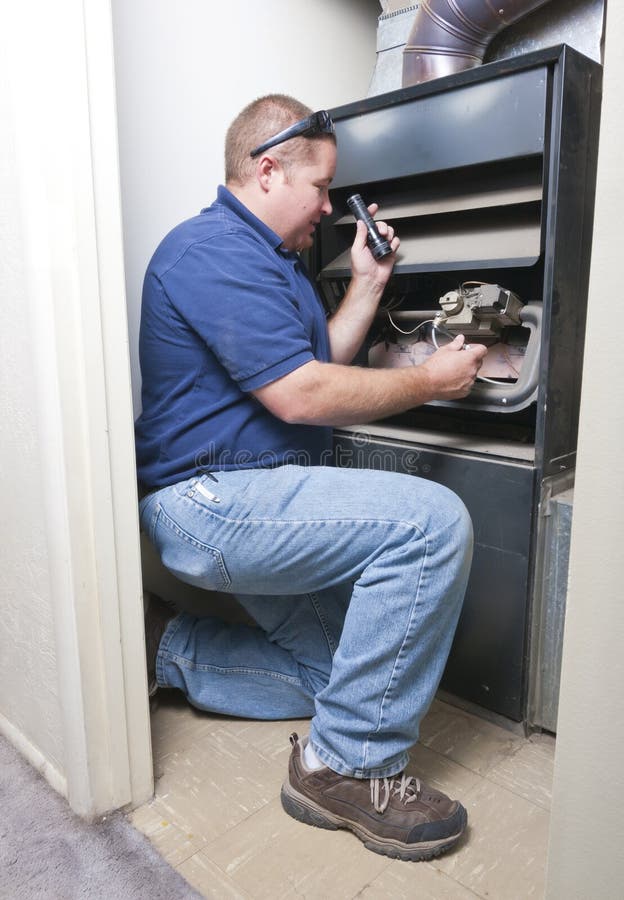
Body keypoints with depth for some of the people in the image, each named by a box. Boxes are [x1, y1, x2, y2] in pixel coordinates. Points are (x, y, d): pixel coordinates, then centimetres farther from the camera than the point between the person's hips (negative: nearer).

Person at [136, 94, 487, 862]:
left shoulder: (270, 257, 20)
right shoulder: (216, 250, -14)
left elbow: (317, 364, 20)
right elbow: (299, 395, -22)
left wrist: (368, 284, 14)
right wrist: (432, 380, -11)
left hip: (255, 506, 11)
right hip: (209, 501, -10)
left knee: (341, 670, 13)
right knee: (433, 520, -25)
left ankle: (171, 650, 21)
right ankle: (350, 766, -12)